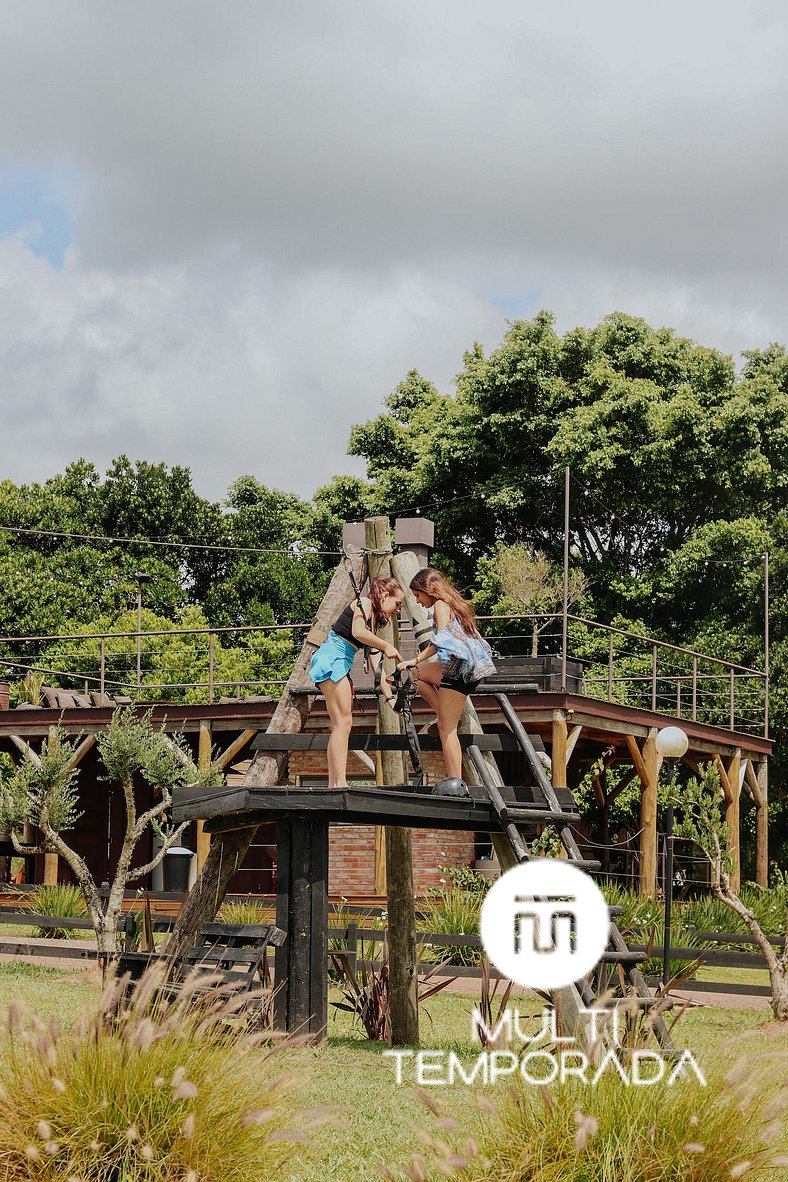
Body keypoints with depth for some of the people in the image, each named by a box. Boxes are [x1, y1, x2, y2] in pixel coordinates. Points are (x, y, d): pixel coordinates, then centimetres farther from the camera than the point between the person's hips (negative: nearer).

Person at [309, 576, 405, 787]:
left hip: (341, 665, 10)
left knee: (342, 725, 6)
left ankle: (334, 785, 4)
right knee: (342, 722, -15)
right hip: (332, 658, -10)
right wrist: (386, 646, -13)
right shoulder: (363, 604, -2)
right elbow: (357, 632, -22)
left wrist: (390, 696, 16)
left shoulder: (374, 621, 22)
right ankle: (339, 784, -21)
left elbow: (375, 665, 21)